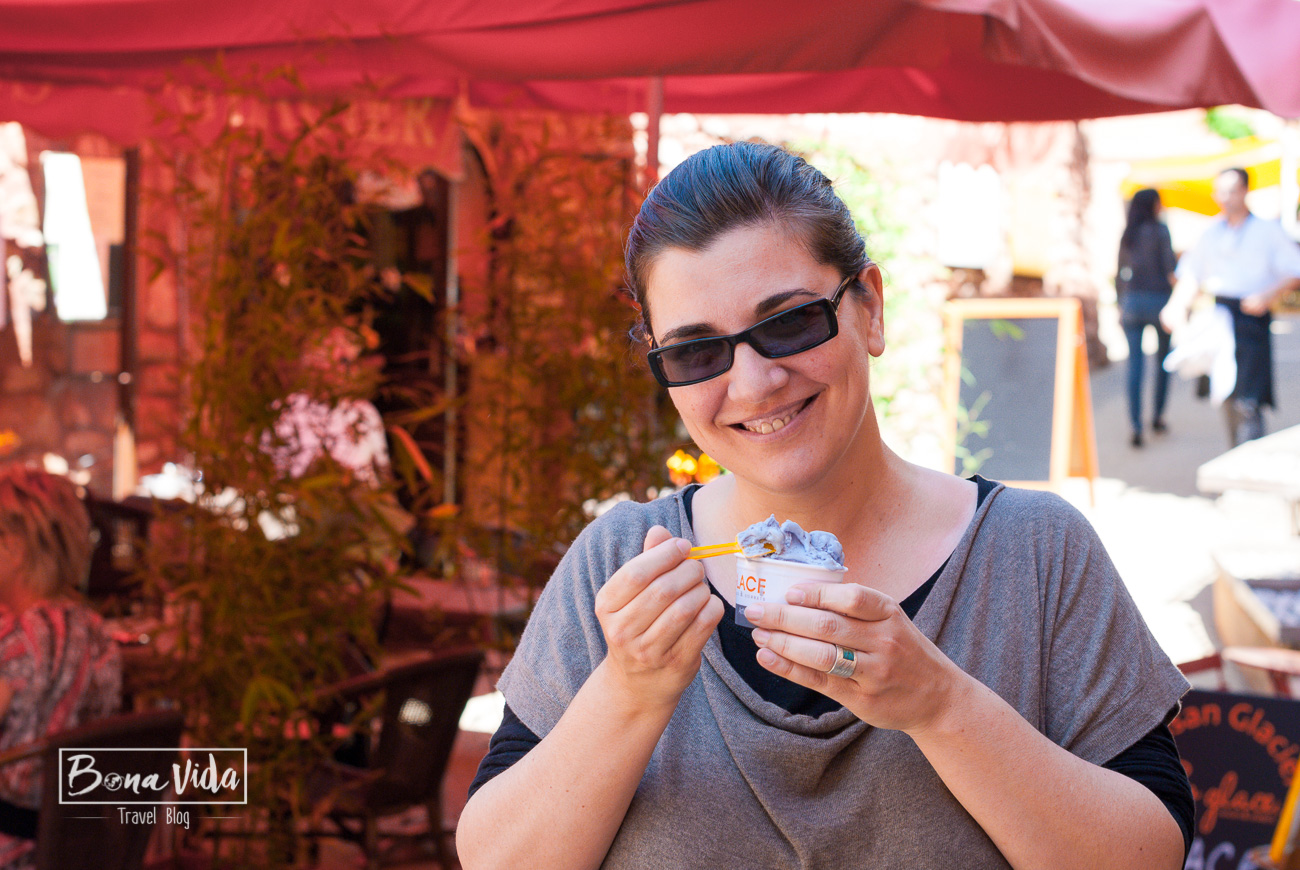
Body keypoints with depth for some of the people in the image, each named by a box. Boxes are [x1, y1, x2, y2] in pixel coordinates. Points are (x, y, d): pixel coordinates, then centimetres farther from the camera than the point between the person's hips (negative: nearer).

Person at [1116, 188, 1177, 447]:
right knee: (1163, 360, 16)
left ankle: (1136, 427, -9)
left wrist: (1121, 305, 19)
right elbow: (1170, 268, -11)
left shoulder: (1126, 235, 8)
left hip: (1131, 300, 3)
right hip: (1159, 299, -3)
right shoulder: (1159, 231, -7)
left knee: (1134, 364, -1)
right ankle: (1158, 417, 23)